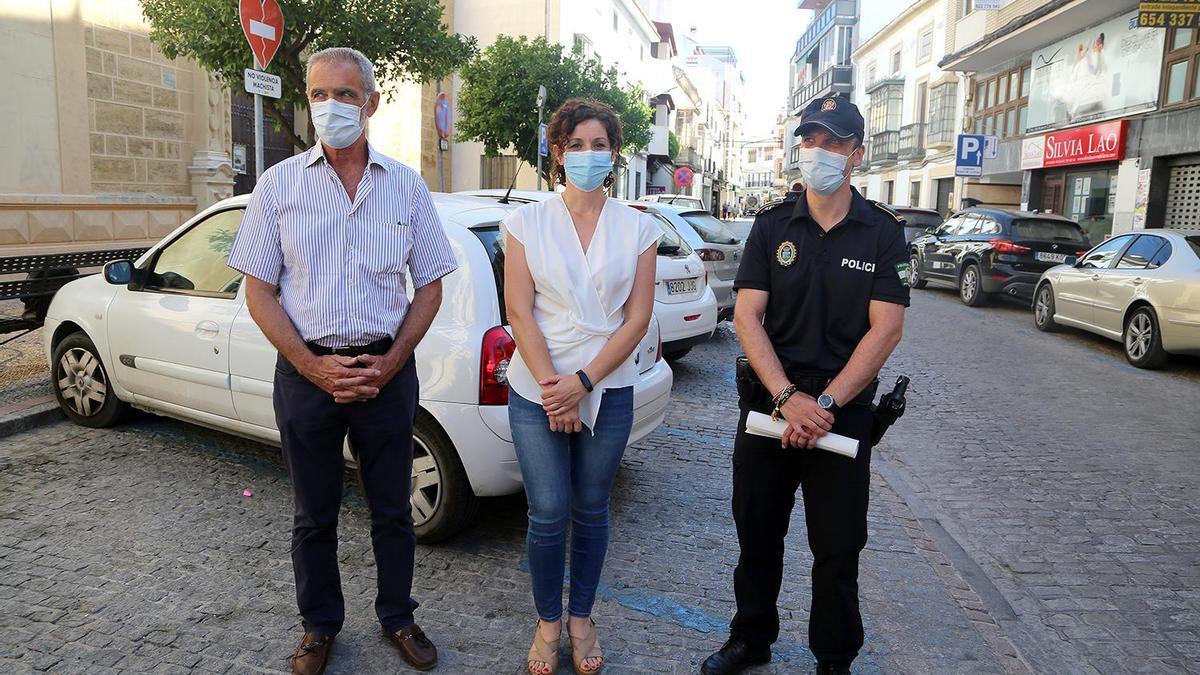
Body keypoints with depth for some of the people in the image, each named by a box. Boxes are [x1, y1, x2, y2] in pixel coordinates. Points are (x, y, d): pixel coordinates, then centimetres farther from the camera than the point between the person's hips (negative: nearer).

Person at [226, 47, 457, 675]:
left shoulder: (406, 185, 3)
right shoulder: (279, 184, 1)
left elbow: (429, 286, 4)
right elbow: (258, 290, 0)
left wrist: (388, 365, -8)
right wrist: (313, 366, -11)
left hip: (387, 371, 0)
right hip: (305, 372, 0)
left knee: (392, 508, 12)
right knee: (314, 514, 13)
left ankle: (398, 617, 32)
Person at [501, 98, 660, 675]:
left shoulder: (637, 228, 2)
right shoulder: (528, 221, 1)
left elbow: (637, 320, -3)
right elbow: (519, 313, -4)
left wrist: (582, 383, -11)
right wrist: (552, 388, -12)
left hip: (609, 391, 1)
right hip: (537, 390, -1)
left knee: (590, 509, 11)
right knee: (548, 512, 0)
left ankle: (581, 617, 32)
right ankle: (548, 621, 24)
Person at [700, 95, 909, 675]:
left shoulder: (882, 232, -1)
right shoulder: (773, 226, 3)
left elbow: (886, 328, -9)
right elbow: (747, 317, -5)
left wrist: (825, 404, -18)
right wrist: (788, 397, -18)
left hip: (844, 411, -1)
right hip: (767, 404, 2)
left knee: (838, 548, 9)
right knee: (757, 534, 14)